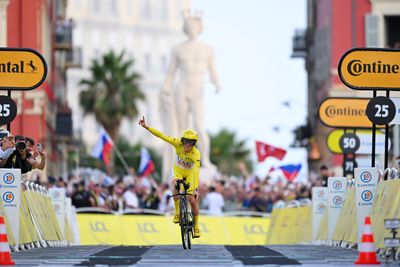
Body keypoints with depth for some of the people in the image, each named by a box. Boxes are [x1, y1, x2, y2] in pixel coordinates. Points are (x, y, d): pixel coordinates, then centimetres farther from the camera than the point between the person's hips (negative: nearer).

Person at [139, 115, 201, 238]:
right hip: (178, 173, 1)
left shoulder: (196, 154, -31)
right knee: (175, 186, -35)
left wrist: (196, 189, -51)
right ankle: (177, 213, -21)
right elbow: (162, 136, -27)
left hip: (189, 175, -1)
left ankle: (196, 225, 13)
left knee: (192, 200, -10)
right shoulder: (178, 144, -24)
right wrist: (146, 127, -34)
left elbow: (196, 171, -41)